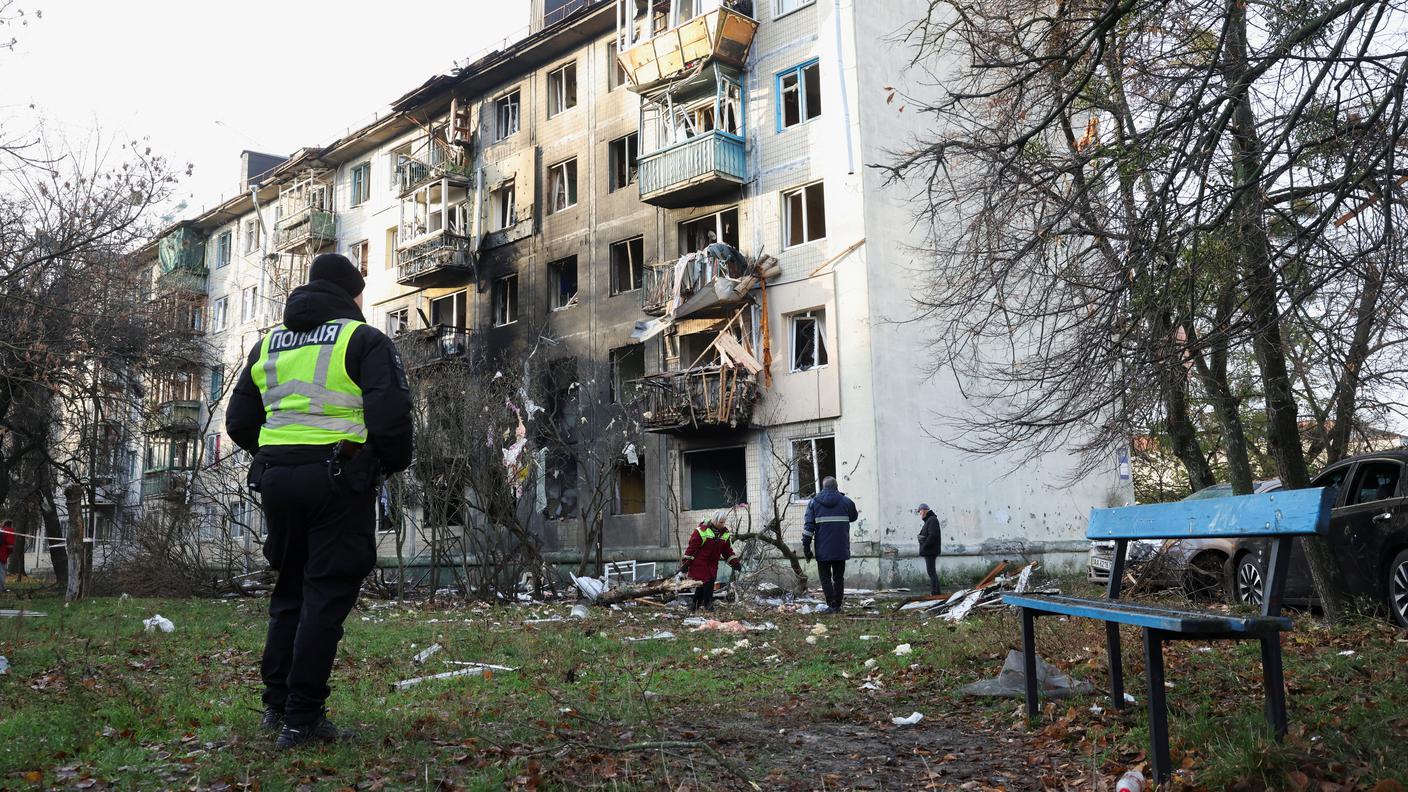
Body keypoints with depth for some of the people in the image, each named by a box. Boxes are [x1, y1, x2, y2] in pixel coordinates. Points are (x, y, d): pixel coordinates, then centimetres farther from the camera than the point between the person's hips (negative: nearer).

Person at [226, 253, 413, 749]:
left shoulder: (268, 344, 17)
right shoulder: (364, 340, -3)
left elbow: (239, 422, 15)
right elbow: (391, 413, -15)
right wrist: (394, 463, 1)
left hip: (277, 479, 6)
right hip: (339, 480, -6)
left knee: (291, 592, 18)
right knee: (326, 597, -1)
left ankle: (276, 704, 21)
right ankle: (302, 719, -1)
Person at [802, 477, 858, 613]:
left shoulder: (814, 503, -1)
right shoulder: (846, 502, 0)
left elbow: (808, 526, -4)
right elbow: (853, 517, 19)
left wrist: (806, 546, -1)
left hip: (823, 550, -1)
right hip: (841, 549, 1)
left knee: (825, 577, 5)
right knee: (839, 577, 11)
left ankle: (831, 605, -7)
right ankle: (837, 606, 11)